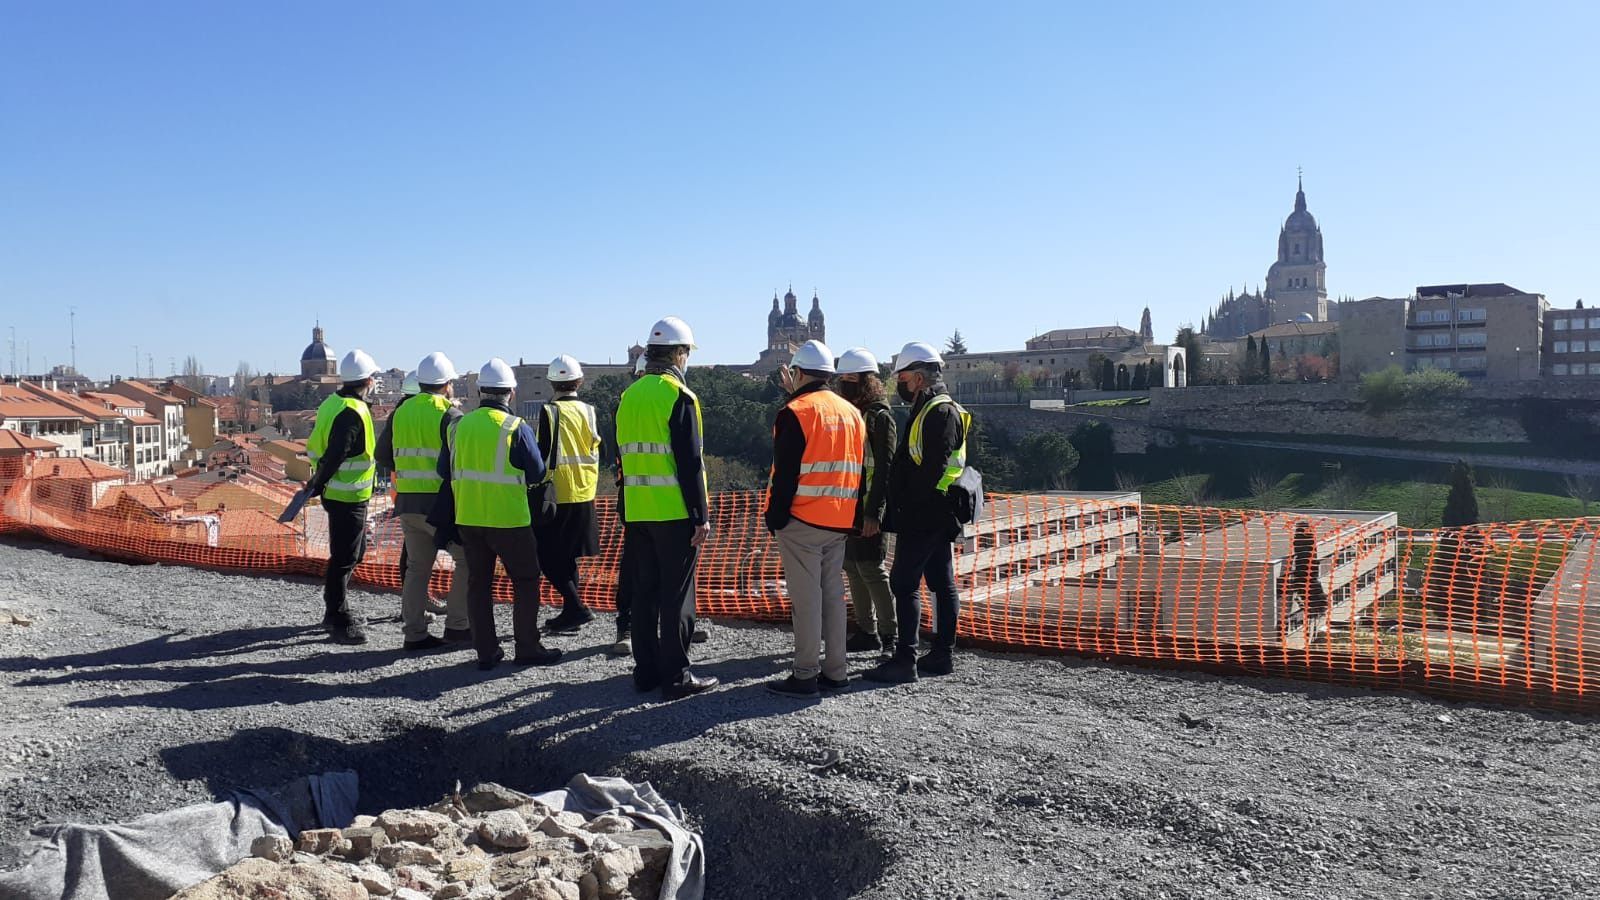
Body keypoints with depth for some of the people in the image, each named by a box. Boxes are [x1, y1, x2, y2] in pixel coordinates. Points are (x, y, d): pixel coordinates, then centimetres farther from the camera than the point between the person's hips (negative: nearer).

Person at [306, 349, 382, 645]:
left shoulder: (332, 403, 10)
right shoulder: (352, 413, -21)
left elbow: (316, 446, 17)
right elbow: (334, 455, -25)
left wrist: (318, 482, 18)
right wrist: (317, 484, -13)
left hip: (340, 494, 10)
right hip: (348, 497, -10)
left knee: (354, 552, 21)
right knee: (344, 558, -2)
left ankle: (337, 612, 32)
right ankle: (338, 621, 6)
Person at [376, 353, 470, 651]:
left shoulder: (401, 412, 11)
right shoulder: (449, 415, -10)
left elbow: (383, 456, 16)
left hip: (407, 502, 7)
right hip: (439, 503, -7)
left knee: (417, 565, 13)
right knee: (467, 559, 5)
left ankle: (414, 633, 15)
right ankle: (457, 625, 4)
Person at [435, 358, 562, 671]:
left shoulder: (459, 426, 3)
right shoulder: (517, 428, -12)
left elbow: (445, 471, 10)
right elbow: (537, 473, -6)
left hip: (467, 518, 5)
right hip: (508, 519, -5)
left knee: (479, 583, 12)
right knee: (526, 581, 8)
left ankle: (486, 651, 16)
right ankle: (527, 648, 10)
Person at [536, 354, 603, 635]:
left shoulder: (550, 411, -10)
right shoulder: (589, 411, 4)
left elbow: (546, 453, -12)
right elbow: (597, 451, 9)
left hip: (557, 494, -6)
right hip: (584, 495, 6)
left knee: (547, 556, 1)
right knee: (568, 556, 16)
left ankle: (577, 609, -9)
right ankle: (570, 614, 19)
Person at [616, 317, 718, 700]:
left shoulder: (629, 395, 11)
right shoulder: (678, 395, -12)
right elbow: (690, 462, -16)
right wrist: (701, 516, -13)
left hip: (636, 513, 7)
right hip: (675, 512, -7)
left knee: (644, 592, 13)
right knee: (676, 596, 0)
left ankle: (646, 670, 20)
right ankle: (676, 677, 4)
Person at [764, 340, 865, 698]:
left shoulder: (796, 412, -10)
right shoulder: (852, 412, 12)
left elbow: (785, 472, -13)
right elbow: (858, 469, 16)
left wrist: (775, 516, -7)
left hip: (802, 520, -7)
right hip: (840, 521, 7)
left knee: (805, 597, -3)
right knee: (832, 591, 13)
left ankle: (805, 675, 1)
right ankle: (835, 670, 17)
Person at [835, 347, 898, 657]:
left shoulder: (880, 416, -9)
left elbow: (885, 469, -15)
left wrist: (874, 513, -20)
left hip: (868, 509, -8)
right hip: (847, 506, 8)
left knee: (872, 569, -7)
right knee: (852, 568, 12)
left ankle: (890, 637, 1)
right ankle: (867, 632, 23)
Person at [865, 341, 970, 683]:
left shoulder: (939, 411, -15)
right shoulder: (939, 408, 18)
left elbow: (932, 468, -23)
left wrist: (907, 510, -21)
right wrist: (901, 511, 18)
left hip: (923, 517, -11)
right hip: (940, 517, 11)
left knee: (904, 583, -7)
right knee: (942, 584, 12)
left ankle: (905, 661, -5)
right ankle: (942, 655, 20)